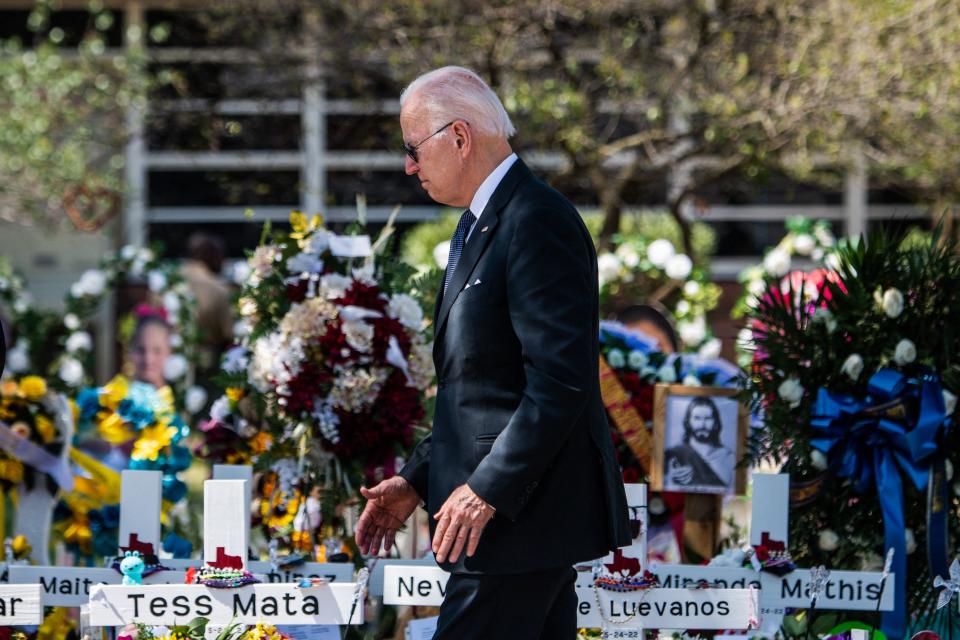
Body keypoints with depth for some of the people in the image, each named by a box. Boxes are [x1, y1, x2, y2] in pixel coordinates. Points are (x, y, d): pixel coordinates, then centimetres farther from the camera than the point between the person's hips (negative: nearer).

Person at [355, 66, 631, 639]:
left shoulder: (538, 224, -15)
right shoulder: (479, 225, 18)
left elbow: (563, 378, -22)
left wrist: (488, 490, -23)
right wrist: (417, 480, 14)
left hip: (523, 508, -10)